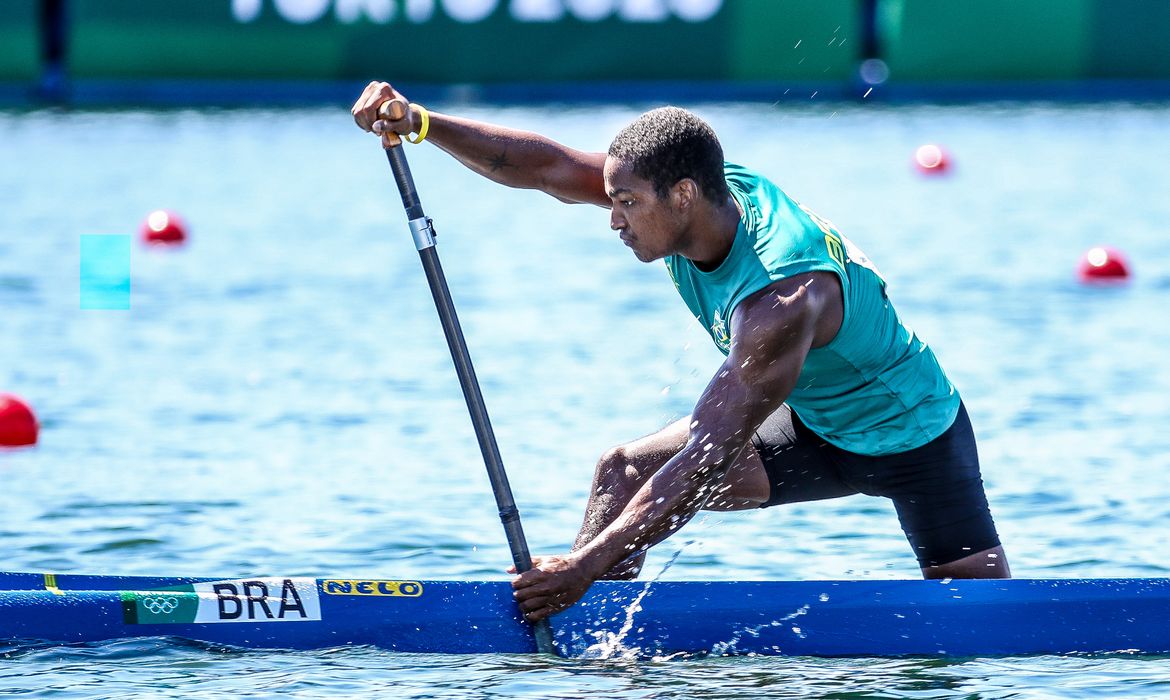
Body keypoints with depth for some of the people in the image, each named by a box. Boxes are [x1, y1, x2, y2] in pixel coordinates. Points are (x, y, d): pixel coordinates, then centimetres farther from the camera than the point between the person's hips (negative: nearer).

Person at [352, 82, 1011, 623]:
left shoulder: (782, 296, -38)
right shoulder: (713, 187, -16)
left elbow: (707, 459, -37)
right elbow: (549, 167, -16)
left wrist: (590, 563, -36)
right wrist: (419, 123, -28)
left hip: (917, 436, -7)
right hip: (812, 425, 7)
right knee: (625, 471, -7)